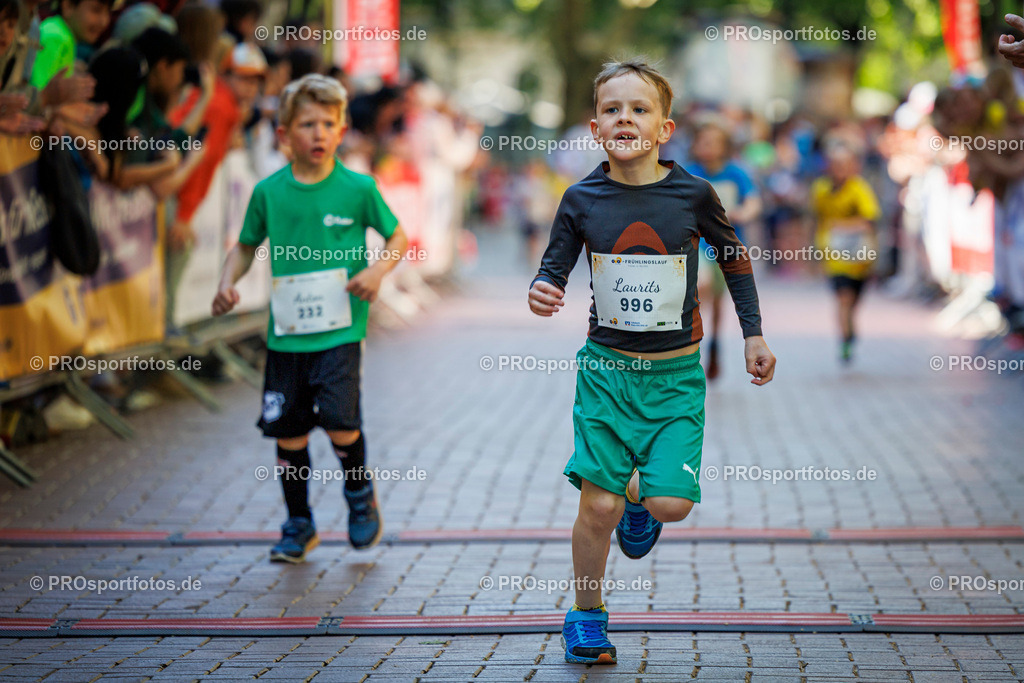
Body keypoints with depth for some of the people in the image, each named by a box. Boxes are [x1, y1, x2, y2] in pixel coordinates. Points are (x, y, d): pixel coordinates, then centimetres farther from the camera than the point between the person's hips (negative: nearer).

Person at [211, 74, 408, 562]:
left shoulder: (358, 188, -4)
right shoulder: (269, 192, 2)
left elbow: (397, 237, 8)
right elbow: (246, 246, 16)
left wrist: (378, 270, -10)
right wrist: (227, 283, -1)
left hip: (340, 329, -3)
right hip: (286, 332, 3)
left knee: (338, 418, -15)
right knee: (287, 429, 7)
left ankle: (360, 493, 16)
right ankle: (299, 525, 25)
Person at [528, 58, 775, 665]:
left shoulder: (693, 194, -7)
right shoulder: (582, 200, -5)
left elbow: (734, 256, 9)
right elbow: (556, 268, 3)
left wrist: (754, 335, 13)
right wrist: (541, 291, -21)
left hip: (676, 374, 0)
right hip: (607, 366, 0)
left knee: (671, 504, -11)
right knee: (598, 506, -4)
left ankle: (641, 497, 26)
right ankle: (587, 617, 17)